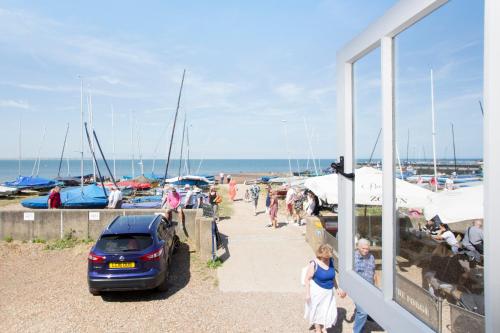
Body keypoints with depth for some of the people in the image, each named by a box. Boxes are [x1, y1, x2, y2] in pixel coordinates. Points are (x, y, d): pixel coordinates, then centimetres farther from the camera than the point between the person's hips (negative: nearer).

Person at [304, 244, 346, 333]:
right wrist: (307, 293, -16)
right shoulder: (314, 264, -21)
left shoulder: (331, 261, -5)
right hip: (317, 291, -5)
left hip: (329, 291, 5)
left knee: (330, 311, 9)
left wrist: (338, 288, 14)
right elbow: (307, 279, -14)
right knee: (318, 311, 12)